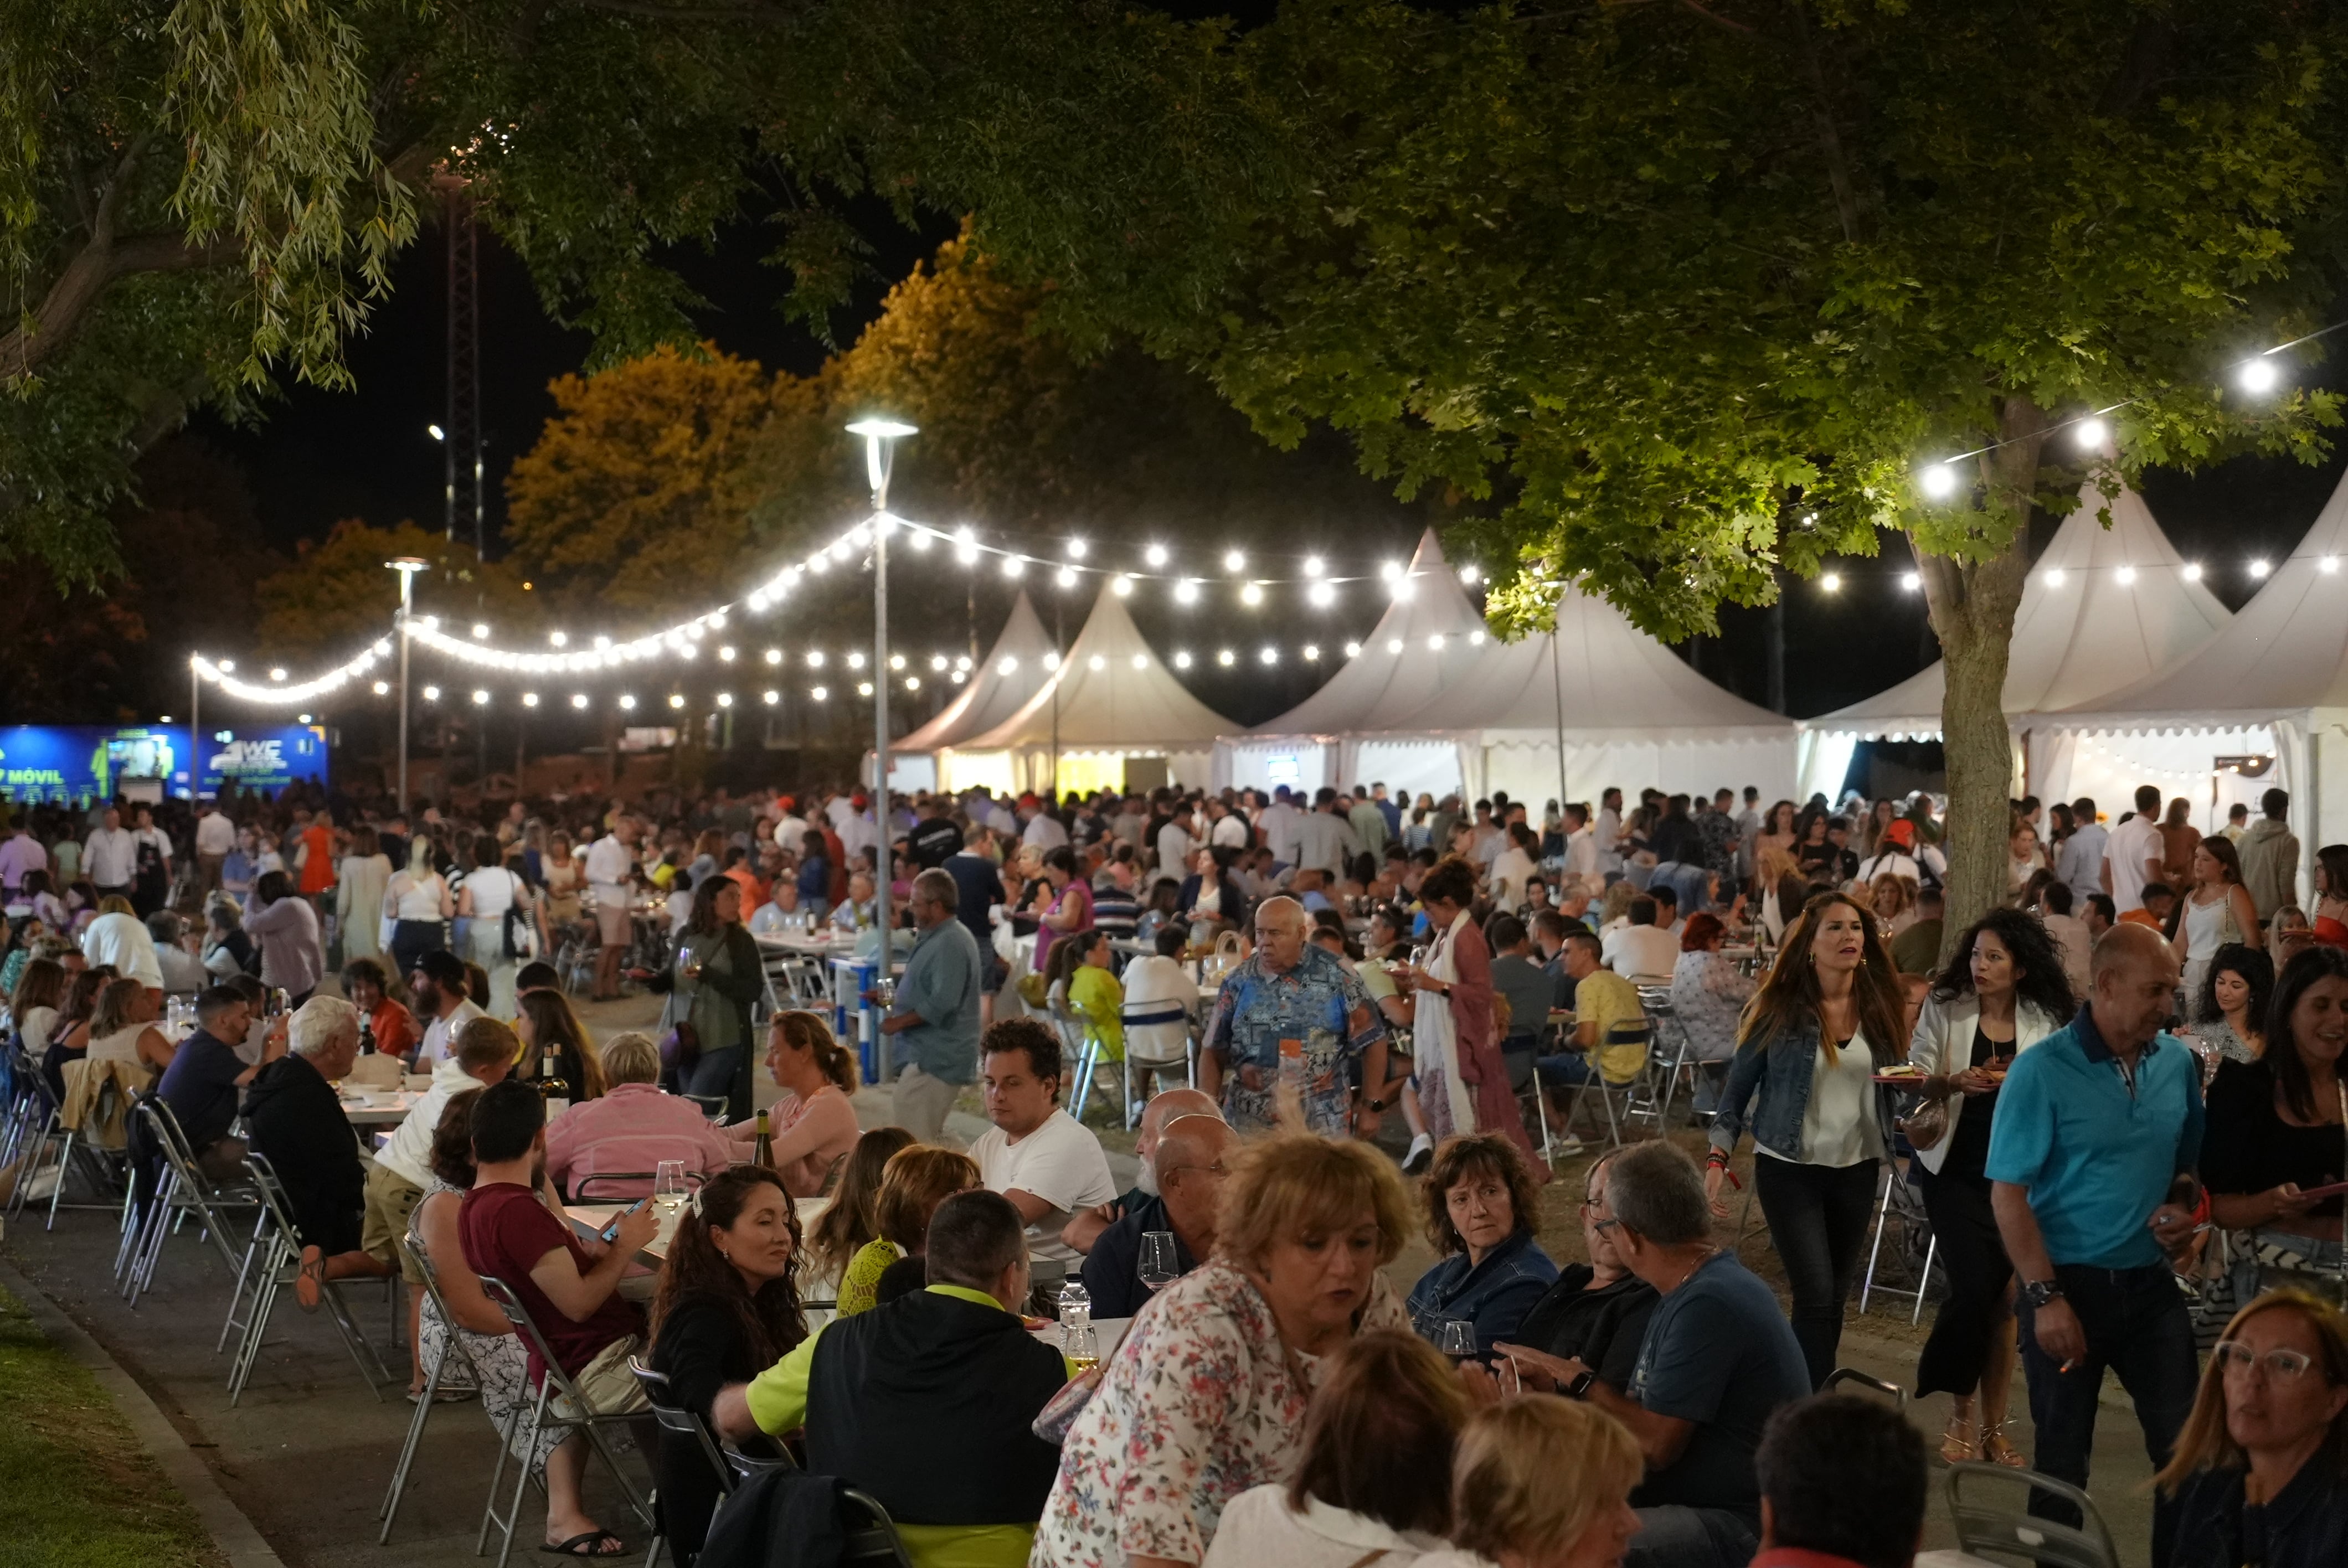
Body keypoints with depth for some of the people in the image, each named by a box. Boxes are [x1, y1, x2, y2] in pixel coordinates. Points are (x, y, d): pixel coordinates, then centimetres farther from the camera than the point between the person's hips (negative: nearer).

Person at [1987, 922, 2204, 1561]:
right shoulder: (2043, 1071, -14)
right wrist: (2046, 1298, -18)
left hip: (2149, 1284, 4)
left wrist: (2184, 1207, -5)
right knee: (2062, 1455, 7)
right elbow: (2009, 1193, -13)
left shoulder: (2178, 1063, 2)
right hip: (2070, 1284, -4)